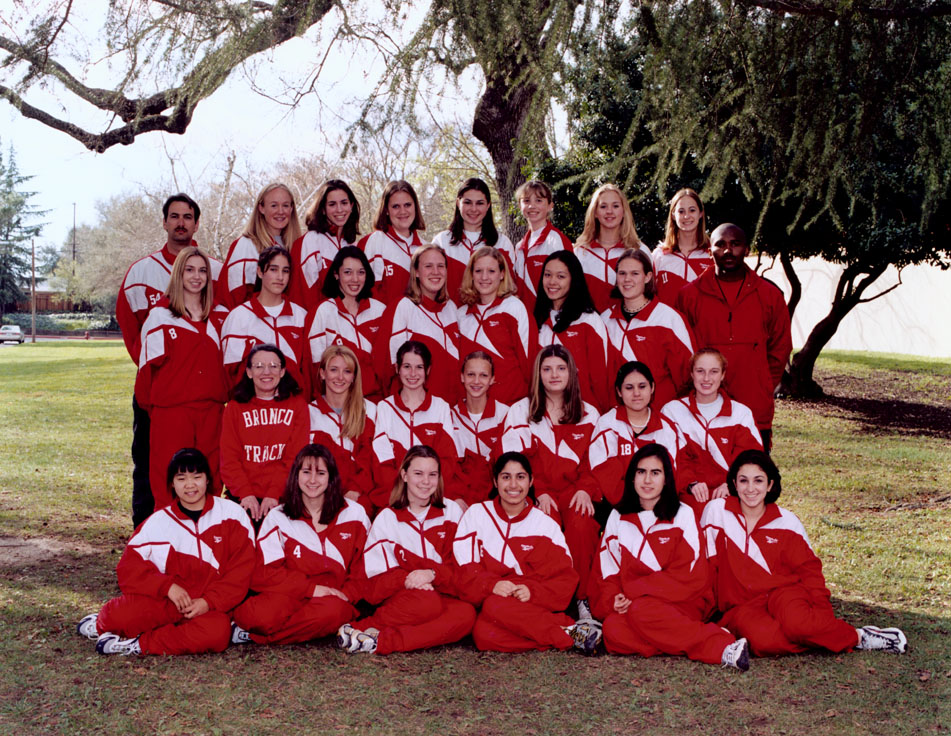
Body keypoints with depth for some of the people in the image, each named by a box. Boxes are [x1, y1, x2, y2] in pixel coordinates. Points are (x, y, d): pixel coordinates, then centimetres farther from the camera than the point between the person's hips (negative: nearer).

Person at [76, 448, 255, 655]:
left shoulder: (232, 514, 3)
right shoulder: (158, 521, 7)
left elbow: (241, 572, -1)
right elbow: (129, 567, -1)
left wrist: (209, 602, -13)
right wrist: (166, 586, -17)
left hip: (210, 608, -1)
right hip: (167, 604, 1)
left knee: (217, 632, -36)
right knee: (125, 613, -30)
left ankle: (140, 644, -20)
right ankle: (102, 625, 7)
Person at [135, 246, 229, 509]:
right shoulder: (161, 315, -1)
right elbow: (149, 364, 2)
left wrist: (221, 399, 12)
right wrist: (151, 405, 6)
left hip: (211, 412, 4)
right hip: (172, 411, -4)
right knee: (169, 487, -4)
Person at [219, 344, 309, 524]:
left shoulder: (297, 404, 9)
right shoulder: (235, 407, 13)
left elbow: (296, 457, 1)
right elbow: (229, 457, 5)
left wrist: (274, 494, -12)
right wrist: (245, 493, -11)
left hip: (283, 498, -1)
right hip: (243, 499, 1)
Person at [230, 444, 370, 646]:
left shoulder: (354, 514, 9)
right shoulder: (277, 518, 7)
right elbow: (265, 573, -3)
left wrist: (346, 595, -10)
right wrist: (311, 588, -14)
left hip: (332, 599, 2)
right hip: (287, 597, -2)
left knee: (333, 610, -37)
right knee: (262, 612, -38)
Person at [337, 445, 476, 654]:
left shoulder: (452, 511, 9)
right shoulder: (387, 518, 7)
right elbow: (376, 581, -1)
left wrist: (433, 574, -17)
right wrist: (408, 579, -22)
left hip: (443, 596, 2)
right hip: (399, 601, -2)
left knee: (466, 614, -34)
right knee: (425, 601, -37)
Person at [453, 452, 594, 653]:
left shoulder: (546, 523, 9)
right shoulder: (476, 514, 9)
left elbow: (566, 578, 0)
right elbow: (464, 570, -1)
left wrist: (533, 591, -20)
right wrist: (492, 585, -21)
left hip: (533, 608, -1)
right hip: (485, 603, 1)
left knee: (497, 606, -34)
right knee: (483, 634, -34)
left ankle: (568, 630, -24)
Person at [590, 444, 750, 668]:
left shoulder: (683, 515, 3)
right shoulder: (618, 518, 13)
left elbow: (688, 576, -6)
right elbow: (607, 572, 10)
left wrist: (633, 591, -14)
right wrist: (613, 600, -13)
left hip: (682, 603, -3)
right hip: (631, 605, 3)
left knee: (641, 611, -36)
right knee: (613, 629, -31)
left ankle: (722, 646, -32)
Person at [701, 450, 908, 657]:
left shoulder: (787, 521, 4)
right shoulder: (716, 511, 0)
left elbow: (809, 570, 7)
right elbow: (708, 563, 3)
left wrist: (821, 610, -8)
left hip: (785, 593, 1)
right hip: (742, 606, -1)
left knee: (797, 623, -36)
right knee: (764, 640, -36)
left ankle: (858, 637, -12)